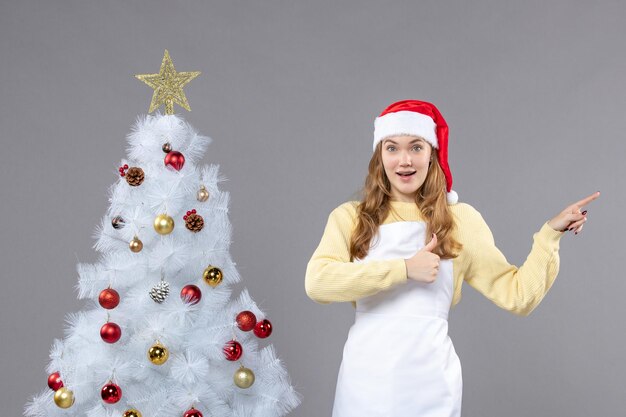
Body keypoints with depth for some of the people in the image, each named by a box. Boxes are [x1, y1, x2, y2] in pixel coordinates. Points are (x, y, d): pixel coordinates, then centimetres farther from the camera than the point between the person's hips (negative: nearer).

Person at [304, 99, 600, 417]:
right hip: (366, 378, 0)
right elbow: (317, 282, -16)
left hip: (429, 380, 1)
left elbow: (517, 295, 3)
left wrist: (550, 233, -5)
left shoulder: (459, 219, 5)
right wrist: (405, 269, -16)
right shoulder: (350, 217, 1)